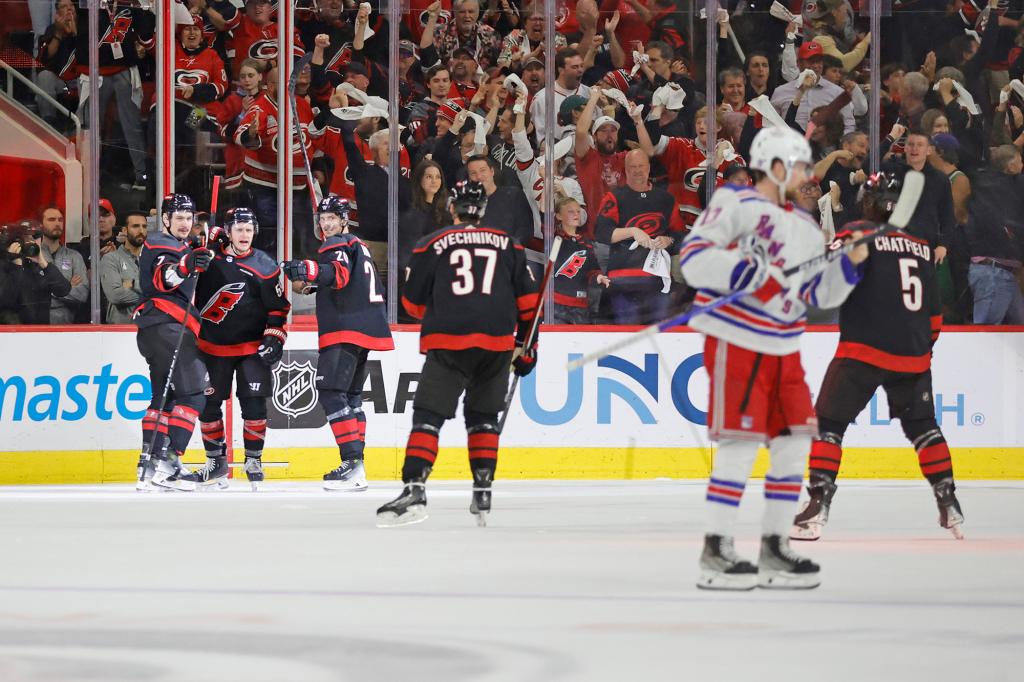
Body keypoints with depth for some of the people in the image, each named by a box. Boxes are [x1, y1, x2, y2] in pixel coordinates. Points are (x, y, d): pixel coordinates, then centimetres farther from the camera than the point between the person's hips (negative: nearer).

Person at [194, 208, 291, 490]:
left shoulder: (265, 266, -5)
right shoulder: (210, 256, -3)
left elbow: (278, 308, -2)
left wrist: (274, 339, -8)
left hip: (252, 347, -2)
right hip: (214, 345, 2)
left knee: (254, 402, -8)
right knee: (207, 403, 2)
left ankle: (254, 460, 6)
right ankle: (216, 461, 16)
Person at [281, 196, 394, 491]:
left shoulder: (340, 246, -8)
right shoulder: (358, 246, 23)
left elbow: (339, 274, -30)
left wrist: (309, 270, -47)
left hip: (346, 331, -11)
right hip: (365, 330, 11)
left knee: (331, 390, -16)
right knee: (350, 395, 15)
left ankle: (353, 463, -25)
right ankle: (355, 467, 15)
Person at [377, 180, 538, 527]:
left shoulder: (432, 245, 6)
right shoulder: (508, 245, 14)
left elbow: (413, 302, 8)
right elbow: (527, 299, 13)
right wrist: (526, 345, 20)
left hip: (448, 343, -3)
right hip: (497, 343, 3)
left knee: (428, 416, -4)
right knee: (483, 417, 18)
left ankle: (414, 489, -19)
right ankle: (482, 492, 13)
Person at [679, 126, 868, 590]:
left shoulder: (805, 229, 17)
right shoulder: (734, 203, -6)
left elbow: (819, 294, 17)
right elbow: (693, 257, -15)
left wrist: (849, 263, 2)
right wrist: (742, 270, -28)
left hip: (783, 348, 8)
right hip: (735, 341, -8)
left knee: (794, 443, 5)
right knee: (740, 443, -11)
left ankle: (774, 548, 14)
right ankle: (715, 552, -5)